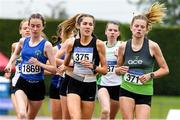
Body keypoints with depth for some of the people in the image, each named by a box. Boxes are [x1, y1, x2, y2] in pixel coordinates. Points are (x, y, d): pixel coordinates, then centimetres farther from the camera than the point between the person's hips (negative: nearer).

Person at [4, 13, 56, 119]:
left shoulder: (46, 45, -6)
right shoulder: (23, 41, 5)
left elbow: (54, 69, -8)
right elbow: (16, 53, 29)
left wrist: (39, 64, -21)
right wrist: (10, 63, 11)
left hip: (38, 86, -1)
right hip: (22, 83, 1)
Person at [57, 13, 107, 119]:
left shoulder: (98, 44, -4)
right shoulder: (71, 44, 3)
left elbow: (104, 70, -2)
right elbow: (65, 65, 19)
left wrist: (93, 67, -20)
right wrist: (64, 68, -3)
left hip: (90, 85, -1)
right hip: (74, 84, 1)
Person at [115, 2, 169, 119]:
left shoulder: (152, 46, -6)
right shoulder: (123, 47, 1)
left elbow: (165, 69, 1)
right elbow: (118, 69, 15)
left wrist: (150, 75, -14)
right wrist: (120, 70, -8)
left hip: (145, 93, -2)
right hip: (126, 90, 2)